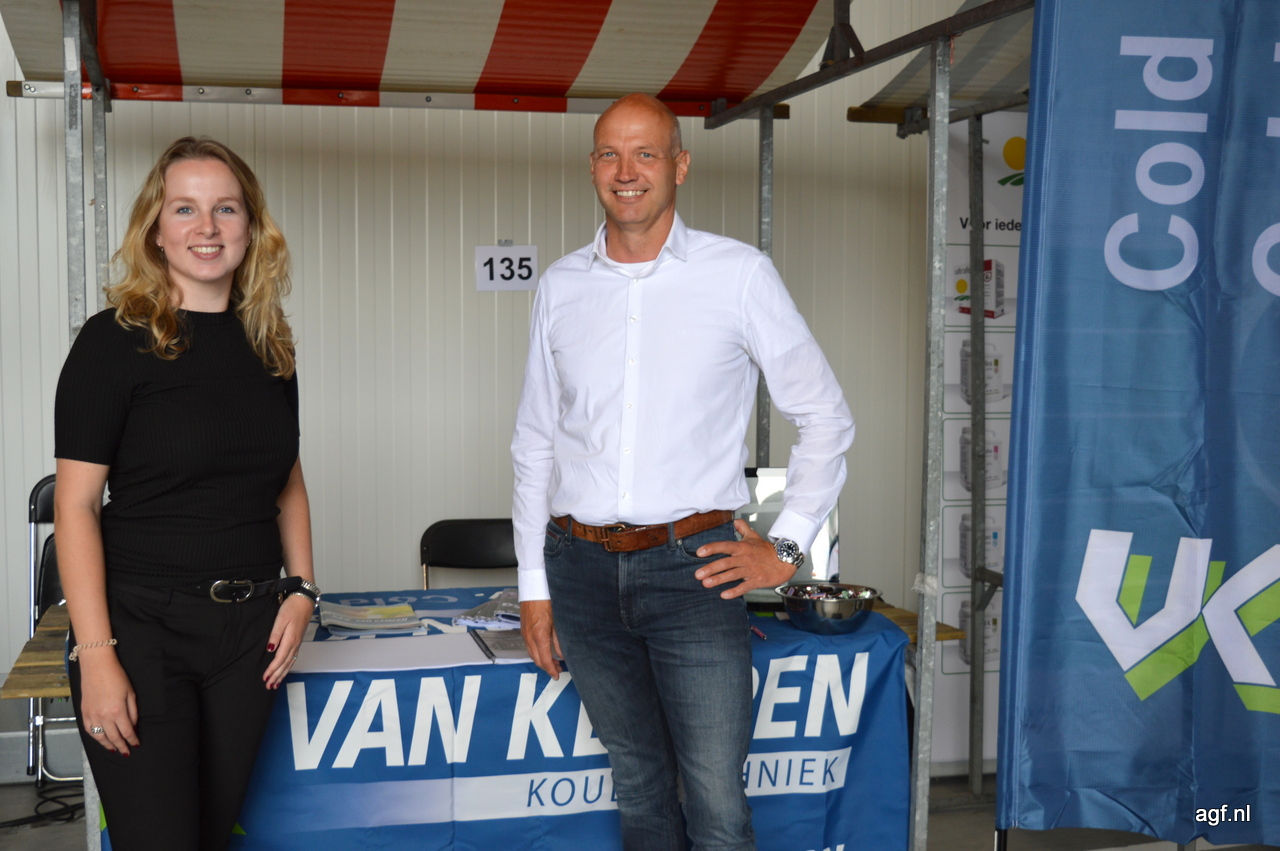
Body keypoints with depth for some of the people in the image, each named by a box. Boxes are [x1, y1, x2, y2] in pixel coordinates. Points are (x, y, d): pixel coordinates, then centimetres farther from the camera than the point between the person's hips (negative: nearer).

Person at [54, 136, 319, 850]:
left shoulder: (268, 344, 9)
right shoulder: (116, 342, -8)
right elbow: (76, 504, -11)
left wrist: (302, 591, 4)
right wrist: (96, 655, -17)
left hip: (250, 628, 5)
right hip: (144, 624, -5)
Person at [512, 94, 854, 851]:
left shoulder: (738, 274, -2)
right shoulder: (562, 286, 8)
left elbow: (827, 418, 3)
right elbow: (535, 443, 13)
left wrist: (786, 547, -1)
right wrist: (534, 584, 11)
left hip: (692, 567, -3)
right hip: (582, 568, 3)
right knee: (639, 786, 14)